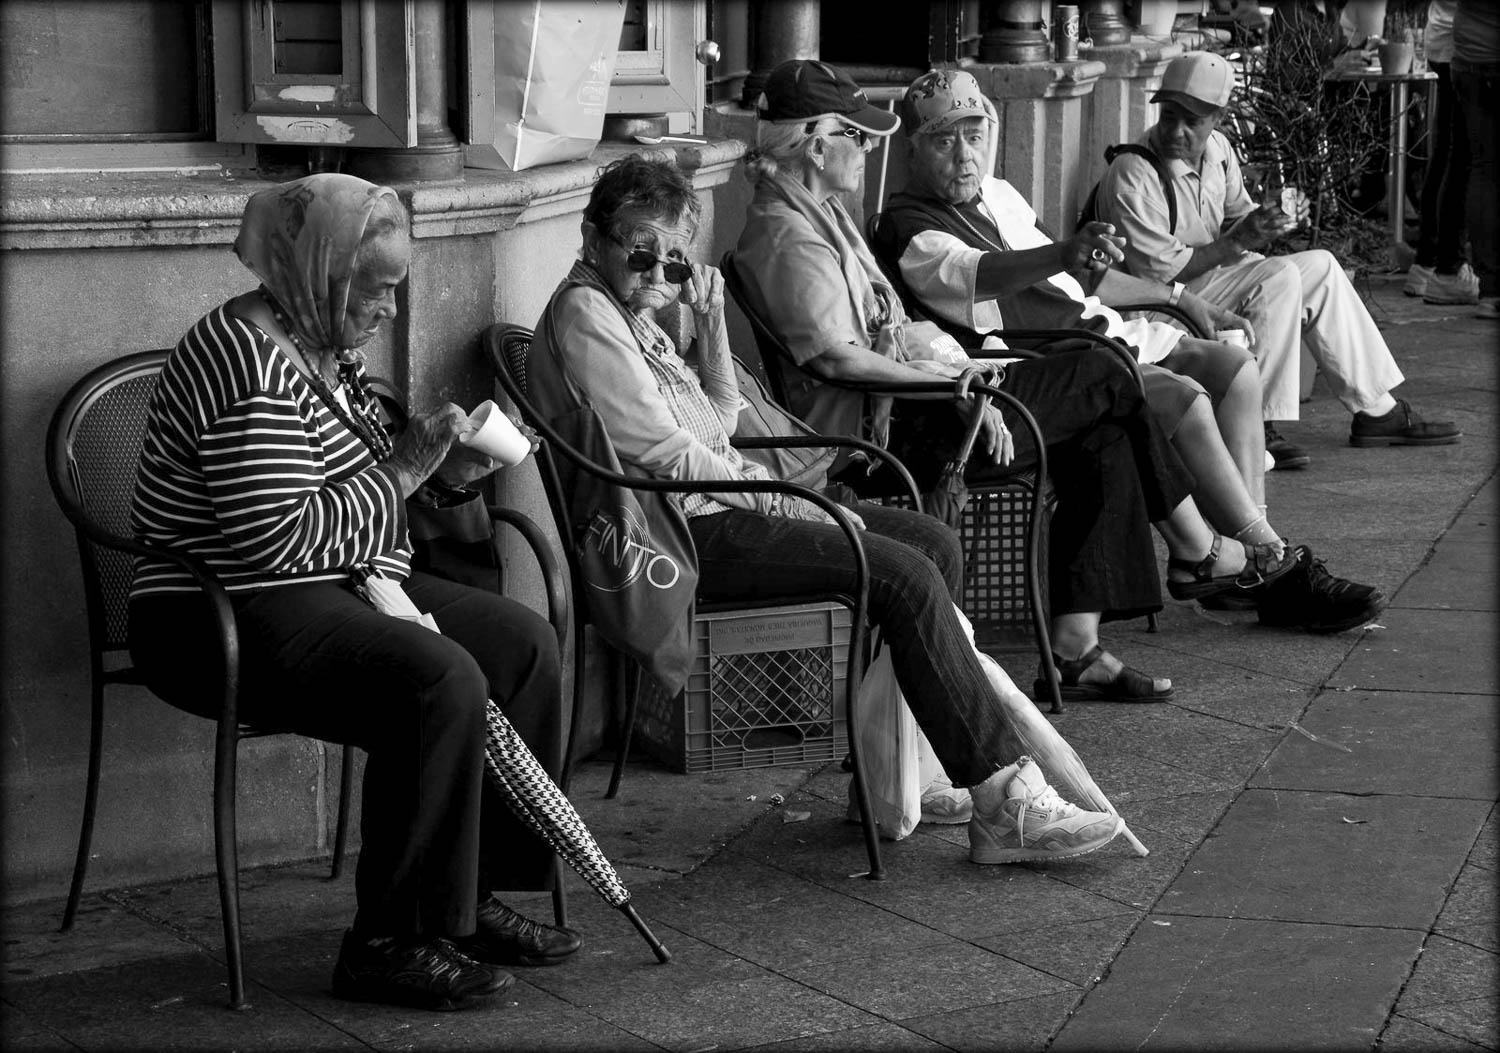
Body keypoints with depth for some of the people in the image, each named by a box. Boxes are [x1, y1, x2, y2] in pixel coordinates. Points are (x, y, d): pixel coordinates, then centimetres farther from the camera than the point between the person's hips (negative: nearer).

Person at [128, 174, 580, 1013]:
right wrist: (403, 471, -20)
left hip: (339, 590, 11)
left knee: (525, 644, 1)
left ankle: (473, 896, 6)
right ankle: (390, 943, -20)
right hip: (227, 621, -11)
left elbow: (357, 487, 22)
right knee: (441, 680, -30)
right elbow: (276, 538, -28)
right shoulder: (252, 363, -20)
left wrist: (449, 472, 2)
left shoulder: (330, 347, 12)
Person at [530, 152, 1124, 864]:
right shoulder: (583, 312, -11)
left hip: (715, 509, 11)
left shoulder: (632, 313, 20)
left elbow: (720, 424, 23)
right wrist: (781, 503, -12)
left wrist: (711, 322, 12)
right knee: (908, 577, -19)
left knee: (933, 543, 2)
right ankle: (1006, 804, -20)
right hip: (682, 537, -11)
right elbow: (661, 452, -18)